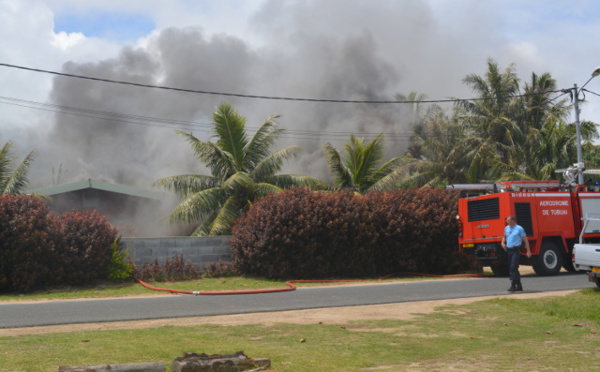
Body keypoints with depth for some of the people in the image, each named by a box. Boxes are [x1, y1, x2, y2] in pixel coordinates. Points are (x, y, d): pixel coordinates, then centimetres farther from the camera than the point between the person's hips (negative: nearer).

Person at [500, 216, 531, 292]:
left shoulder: (519, 229, -4)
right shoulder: (506, 228, 12)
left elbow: (525, 240, -3)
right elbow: (504, 236, 30)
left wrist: (528, 251, -7)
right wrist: (503, 242, 9)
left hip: (516, 250, -7)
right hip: (509, 250, 7)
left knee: (513, 267, -17)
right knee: (511, 268, 9)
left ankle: (513, 285, -17)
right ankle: (519, 285, 20)